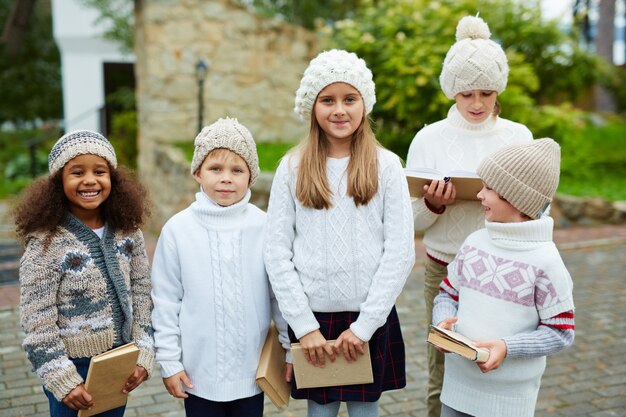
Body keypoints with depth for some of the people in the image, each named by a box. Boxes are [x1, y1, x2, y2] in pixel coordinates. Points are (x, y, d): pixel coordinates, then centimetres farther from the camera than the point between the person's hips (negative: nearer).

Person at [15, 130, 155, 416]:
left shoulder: (128, 231, -3)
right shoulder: (45, 243, -17)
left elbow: (141, 295, 2)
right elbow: (37, 323, -15)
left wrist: (143, 355, -3)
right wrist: (64, 380, -15)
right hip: (74, 366, -4)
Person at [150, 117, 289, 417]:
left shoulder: (264, 228, -8)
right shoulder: (177, 230, -8)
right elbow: (166, 302, -3)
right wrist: (169, 362, -2)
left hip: (252, 370, 1)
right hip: (198, 372, 0)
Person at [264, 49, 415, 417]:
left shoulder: (386, 166, -2)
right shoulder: (293, 168, -1)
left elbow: (400, 252, -6)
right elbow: (277, 253, -3)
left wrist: (365, 325, -10)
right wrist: (304, 326, -8)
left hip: (370, 318, 0)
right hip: (312, 317, 1)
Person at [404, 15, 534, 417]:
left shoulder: (519, 136, 2)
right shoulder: (430, 139, -2)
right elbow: (413, 220, -1)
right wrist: (433, 205, -21)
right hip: (445, 270, -1)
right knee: (444, 374, 6)